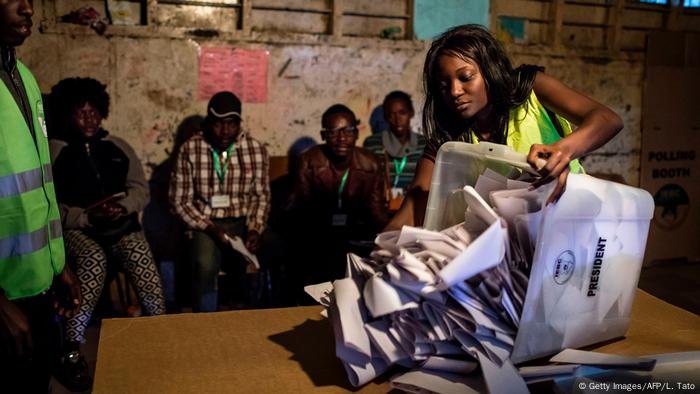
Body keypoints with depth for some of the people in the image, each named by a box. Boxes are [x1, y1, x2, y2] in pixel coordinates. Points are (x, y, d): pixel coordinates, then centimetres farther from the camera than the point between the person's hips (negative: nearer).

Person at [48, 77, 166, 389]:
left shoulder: (119, 147, 17)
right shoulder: (53, 152, 5)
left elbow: (141, 189, 12)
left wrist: (122, 207, -10)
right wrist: (87, 217, -16)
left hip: (121, 226, 3)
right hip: (76, 229, -3)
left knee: (139, 255, -31)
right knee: (94, 259, -37)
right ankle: (72, 351, -29)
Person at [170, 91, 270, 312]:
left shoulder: (256, 150, 0)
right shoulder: (190, 150, -4)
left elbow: (261, 197, 6)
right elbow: (180, 200, -2)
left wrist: (255, 229, -11)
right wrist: (211, 229, -14)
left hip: (244, 222, 2)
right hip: (206, 224, -2)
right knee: (205, 265, -32)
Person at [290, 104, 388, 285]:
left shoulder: (370, 164, -5)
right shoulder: (309, 162, -11)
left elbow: (376, 211, -2)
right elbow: (301, 210, -12)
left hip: (358, 236, 3)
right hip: (319, 237, -2)